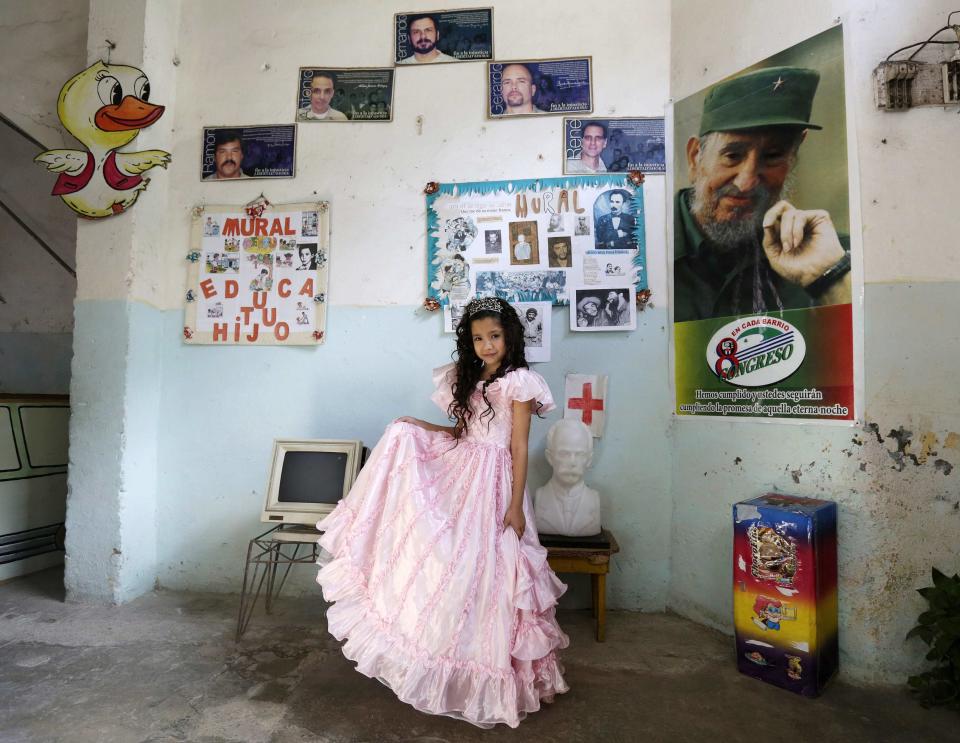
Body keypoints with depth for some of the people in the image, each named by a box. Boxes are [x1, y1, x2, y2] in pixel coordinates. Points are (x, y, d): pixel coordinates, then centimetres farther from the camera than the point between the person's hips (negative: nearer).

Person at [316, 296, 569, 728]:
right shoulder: (467, 378, 12)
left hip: (491, 482, -7)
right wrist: (416, 426, 3)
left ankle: (485, 674, 21)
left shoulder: (518, 383, -9)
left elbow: (519, 448, -11)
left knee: (478, 569, -3)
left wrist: (516, 506, -13)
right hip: (457, 470, 7)